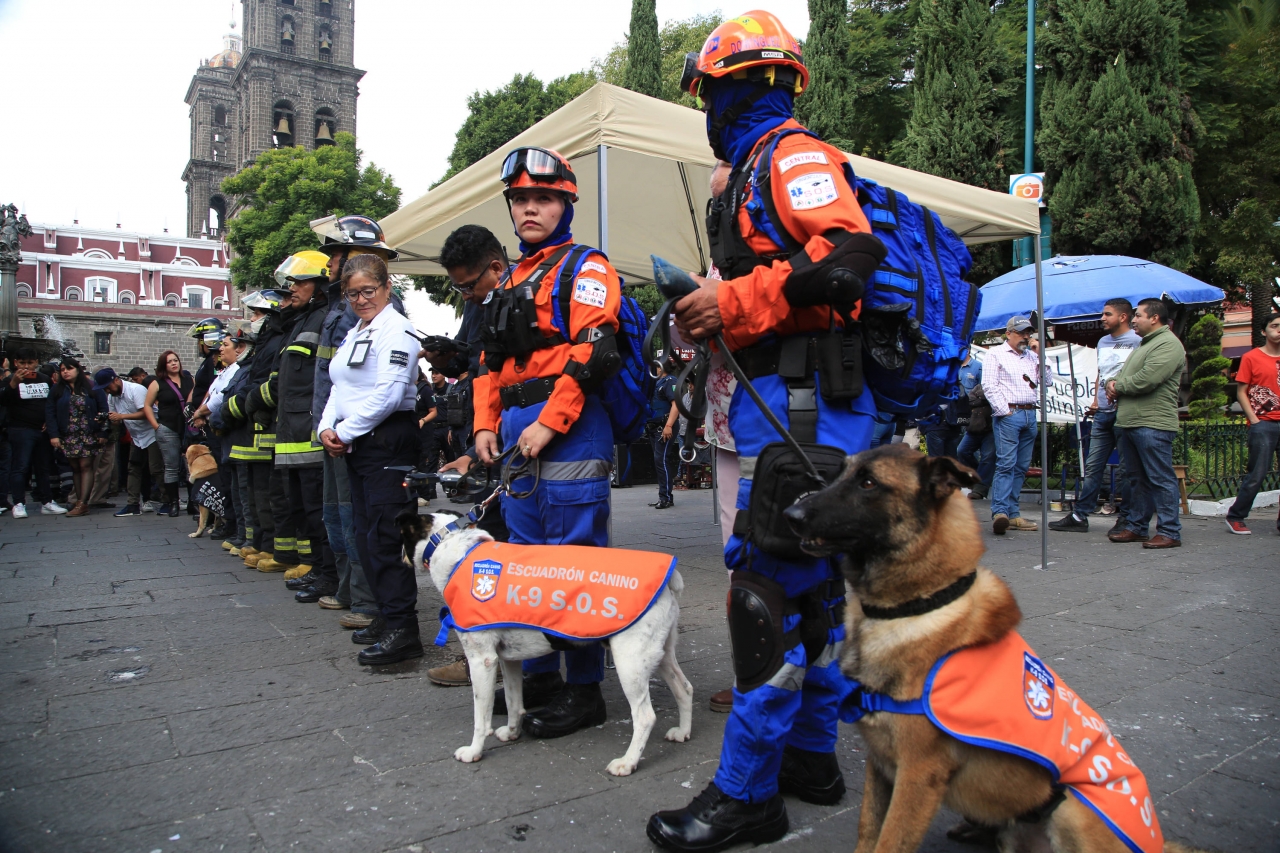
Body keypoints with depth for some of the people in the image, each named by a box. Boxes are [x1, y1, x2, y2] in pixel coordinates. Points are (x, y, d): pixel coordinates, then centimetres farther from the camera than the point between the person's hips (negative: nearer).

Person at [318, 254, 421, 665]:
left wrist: (345, 432, -13)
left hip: (388, 441, -9)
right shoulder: (354, 333, 20)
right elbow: (341, 387, 20)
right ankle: (388, 613, 21)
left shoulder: (396, 330, -9)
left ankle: (402, 628, -11)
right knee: (366, 533, 11)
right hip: (357, 445, 10)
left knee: (384, 534, -12)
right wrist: (328, 428, 2)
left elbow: (388, 394, -18)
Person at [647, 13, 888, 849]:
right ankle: (812, 756, 26)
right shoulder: (759, 170, 25)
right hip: (790, 407, 11)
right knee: (812, 582, 13)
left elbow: (850, 253, -22)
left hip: (801, 404, -11)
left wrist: (739, 301, -18)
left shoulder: (791, 153, -5)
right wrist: (715, 317, 14)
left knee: (768, 588, -9)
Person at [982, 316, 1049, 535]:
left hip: (1030, 415, 6)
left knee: (1021, 467, 5)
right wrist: (1004, 411, -12)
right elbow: (989, 385, -6)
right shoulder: (996, 353, 4)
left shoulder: (1032, 356, 21)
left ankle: (1013, 514, 8)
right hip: (1008, 415, -6)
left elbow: (1046, 380, 13)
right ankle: (999, 513, -21)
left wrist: (1039, 355, 6)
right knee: (1006, 464, -15)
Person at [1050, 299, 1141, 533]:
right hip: (1102, 413, 7)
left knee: (1126, 468, 2)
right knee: (1092, 466, 7)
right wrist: (1095, 401, 13)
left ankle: (1126, 518, 11)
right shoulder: (1103, 342, 18)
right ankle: (1079, 516, 10)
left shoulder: (1137, 342, -5)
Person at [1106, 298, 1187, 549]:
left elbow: (1146, 379, -21)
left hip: (1153, 424, -10)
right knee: (1137, 478, 14)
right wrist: (1112, 383, 0)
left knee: (1160, 479, -5)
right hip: (1130, 422, 10)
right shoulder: (1144, 344, 23)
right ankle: (1136, 527, 21)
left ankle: (1169, 532, 0)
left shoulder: (1168, 344, -10)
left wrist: (1118, 386, -5)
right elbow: (1124, 373, 24)